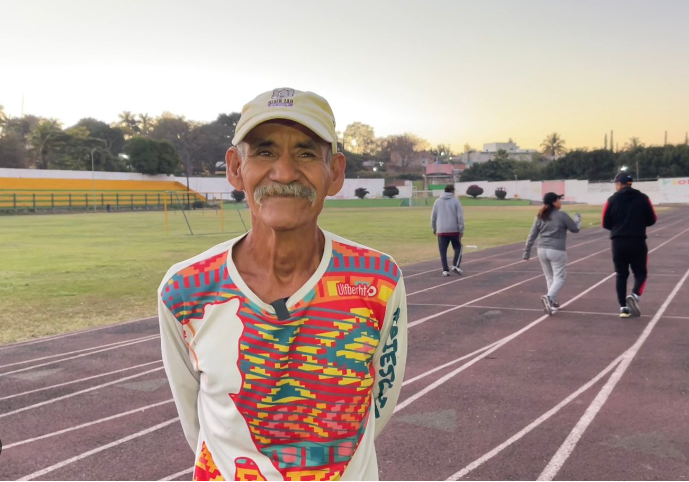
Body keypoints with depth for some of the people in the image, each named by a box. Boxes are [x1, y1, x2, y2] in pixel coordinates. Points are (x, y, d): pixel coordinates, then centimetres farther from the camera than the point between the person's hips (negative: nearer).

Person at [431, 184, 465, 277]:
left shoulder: (437, 201, 7)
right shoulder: (455, 201, -1)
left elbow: (433, 216, 9)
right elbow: (460, 216, -6)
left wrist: (434, 228, 20)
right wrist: (461, 230, -3)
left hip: (441, 231, 2)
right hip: (454, 230, -2)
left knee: (443, 251, 6)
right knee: (458, 248, 15)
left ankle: (445, 270, 1)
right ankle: (455, 265, 0)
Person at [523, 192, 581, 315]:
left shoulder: (540, 216, 6)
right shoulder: (562, 215, -7)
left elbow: (532, 235, 6)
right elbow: (575, 229, 5)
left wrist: (527, 252, 11)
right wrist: (578, 218, 25)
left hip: (542, 250, 5)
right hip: (556, 251, -5)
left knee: (550, 278, 17)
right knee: (559, 278, 0)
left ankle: (554, 302, 23)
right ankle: (549, 297, -23)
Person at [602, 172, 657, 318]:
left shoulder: (612, 200, -3)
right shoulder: (643, 198, -1)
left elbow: (605, 224, 0)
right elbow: (652, 220, 5)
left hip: (618, 243, 1)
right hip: (638, 242, -1)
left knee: (621, 275, 11)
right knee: (640, 273, 13)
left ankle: (623, 308, 8)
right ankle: (634, 296, -14)